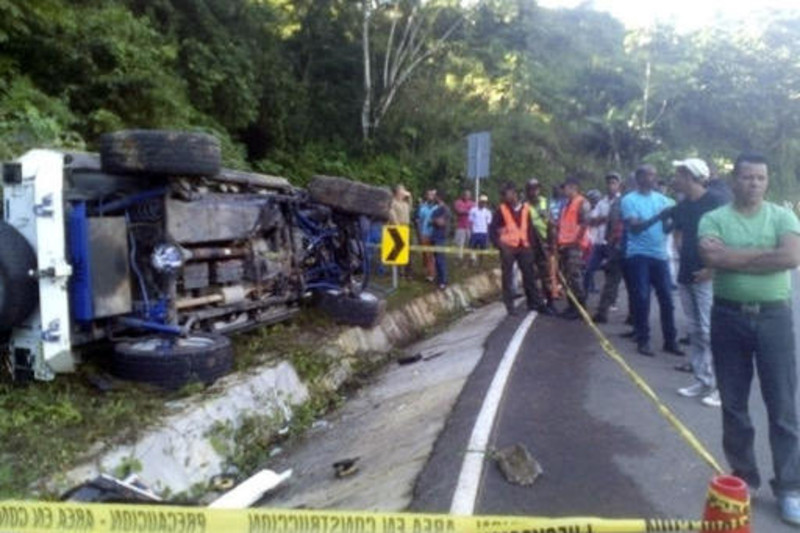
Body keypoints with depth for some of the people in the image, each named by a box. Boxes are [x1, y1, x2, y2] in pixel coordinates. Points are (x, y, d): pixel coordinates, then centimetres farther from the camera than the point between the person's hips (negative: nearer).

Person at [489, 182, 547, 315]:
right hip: (508, 248, -3)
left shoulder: (526, 208, 6)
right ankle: (510, 306, 9)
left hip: (524, 247, 3)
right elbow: (492, 229, -3)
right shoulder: (501, 210, -3)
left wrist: (532, 243, 2)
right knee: (507, 277, 1)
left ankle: (535, 303, 20)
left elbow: (530, 227, 11)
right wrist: (499, 244, -10)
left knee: (529, 275, 9)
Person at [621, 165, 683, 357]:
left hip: (660, 254, 4)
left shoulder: (661, 199, 9)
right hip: (639, 255, -4)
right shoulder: (629, 200, -3)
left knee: (667, 298, 5)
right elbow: (634, 227, -14)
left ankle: (670, 341, 15)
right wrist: (658, 217, -24)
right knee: (642, 298, -1)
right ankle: (643, 340, 9)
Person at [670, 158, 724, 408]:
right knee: (695, 331, 11)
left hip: (706, 276, -7)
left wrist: (711, 268, -15)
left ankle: (717, 385, -1)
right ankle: (701, 381, 20)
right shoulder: (681, 207, 12)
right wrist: (684, 257, 5)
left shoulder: (714, 203, -9)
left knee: (709, 331, -8)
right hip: (685, 275, 7)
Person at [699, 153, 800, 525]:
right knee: (733, 404, 10)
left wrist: (735, 257, -13)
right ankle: (743, 477, 26)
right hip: (729, 317, 0)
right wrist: (764, 253, -12)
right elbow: (711, 256, -19)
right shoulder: (714, 219, 1)